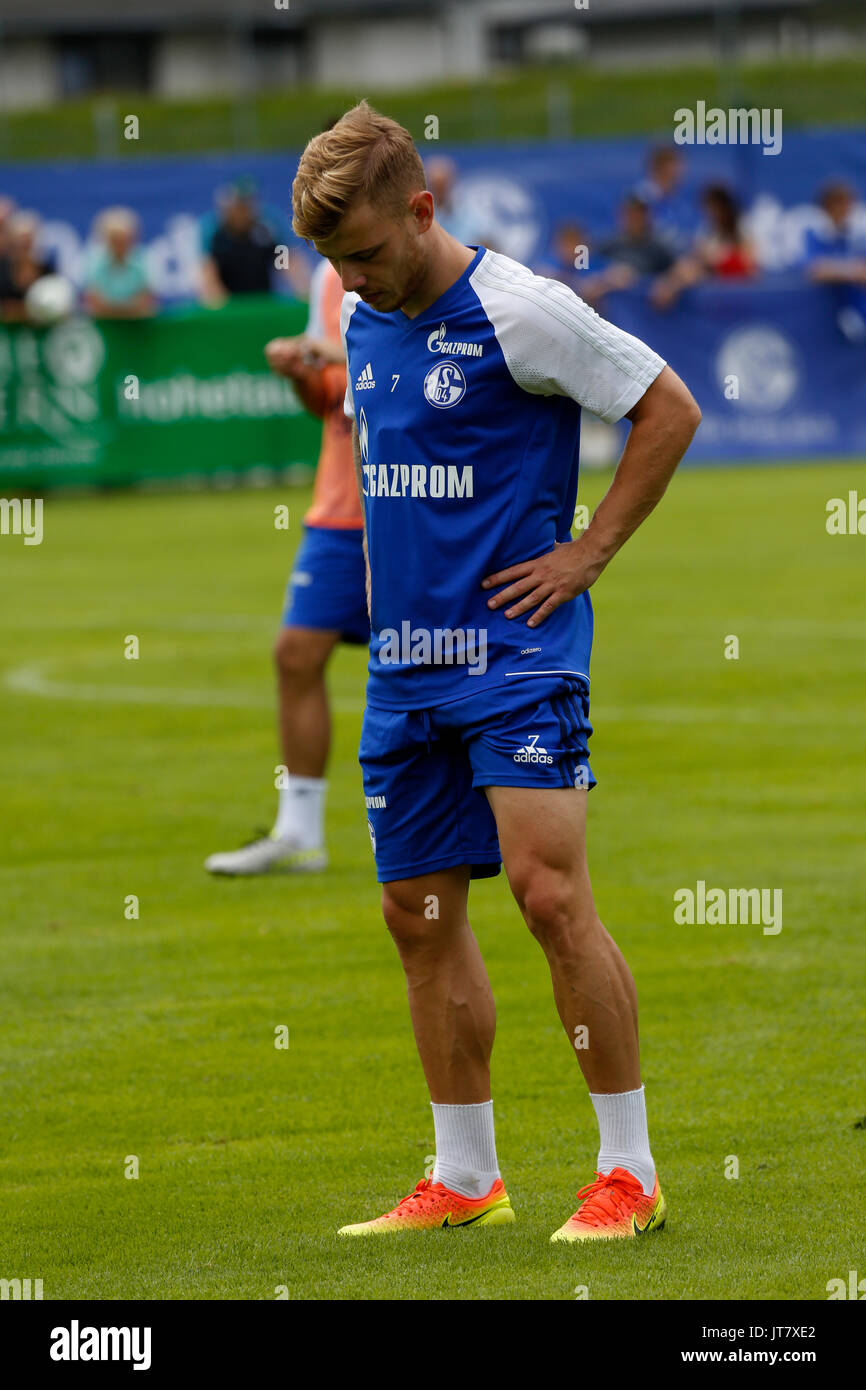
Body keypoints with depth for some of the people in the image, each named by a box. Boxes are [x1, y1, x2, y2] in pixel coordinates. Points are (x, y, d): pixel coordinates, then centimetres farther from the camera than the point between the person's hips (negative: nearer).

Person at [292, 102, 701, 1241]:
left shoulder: (518, 312, -12)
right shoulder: (363, 322, 10)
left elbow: (671, 410, -7)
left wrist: (587, 555, -8)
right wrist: (388, 563, 15)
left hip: (516, 651, -7)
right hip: (405, 663, 7)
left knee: (549, 892, -15)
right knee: (419, 913, 8)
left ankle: (631, 1170, -8)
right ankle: (465, 1180, 17)